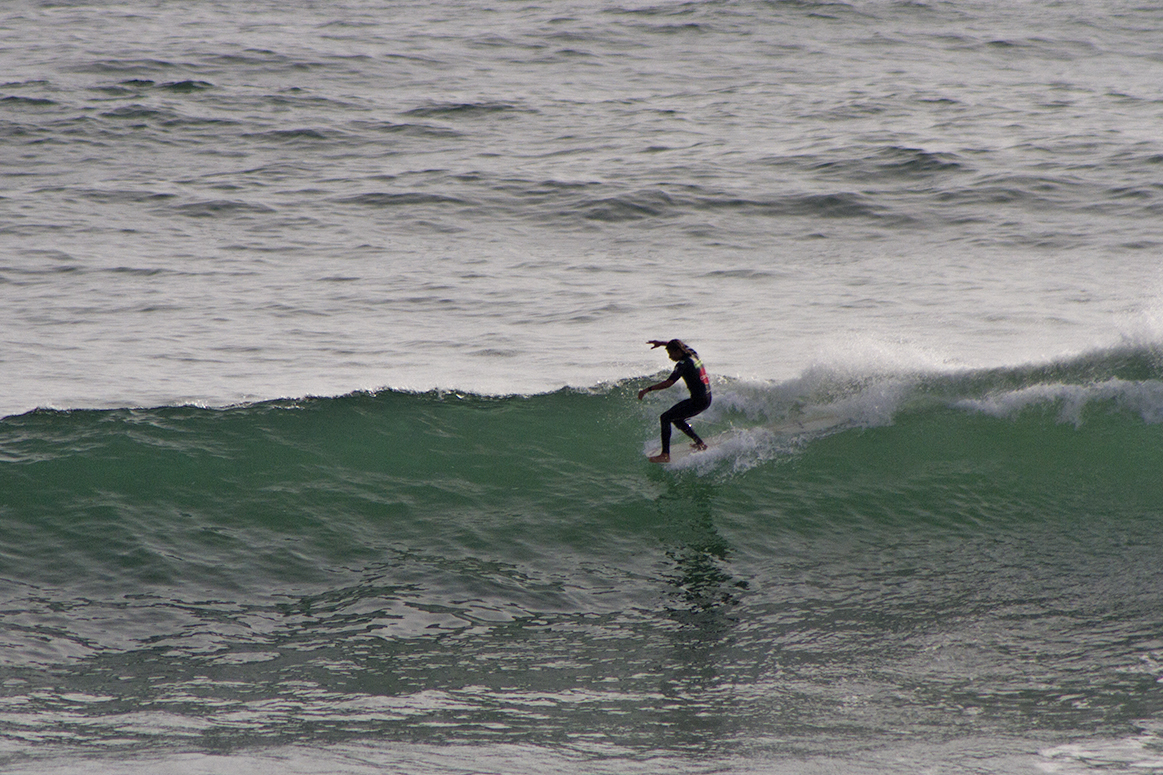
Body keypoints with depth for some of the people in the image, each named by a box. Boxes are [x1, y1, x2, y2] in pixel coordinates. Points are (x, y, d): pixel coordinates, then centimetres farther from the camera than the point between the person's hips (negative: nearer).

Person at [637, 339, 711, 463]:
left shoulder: (683, 364, -20)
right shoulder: (692, 354, 5)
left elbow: (668, 383, -28)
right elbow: (679, 344, 29)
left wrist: (647, 389, -25)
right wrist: (661, 343, 27)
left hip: (698, 401, -9)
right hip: (706, 398, 9)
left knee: (666, 417, -11)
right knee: (675, 418, 24)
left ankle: (665, 455, -17)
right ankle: (700, 443, 31)